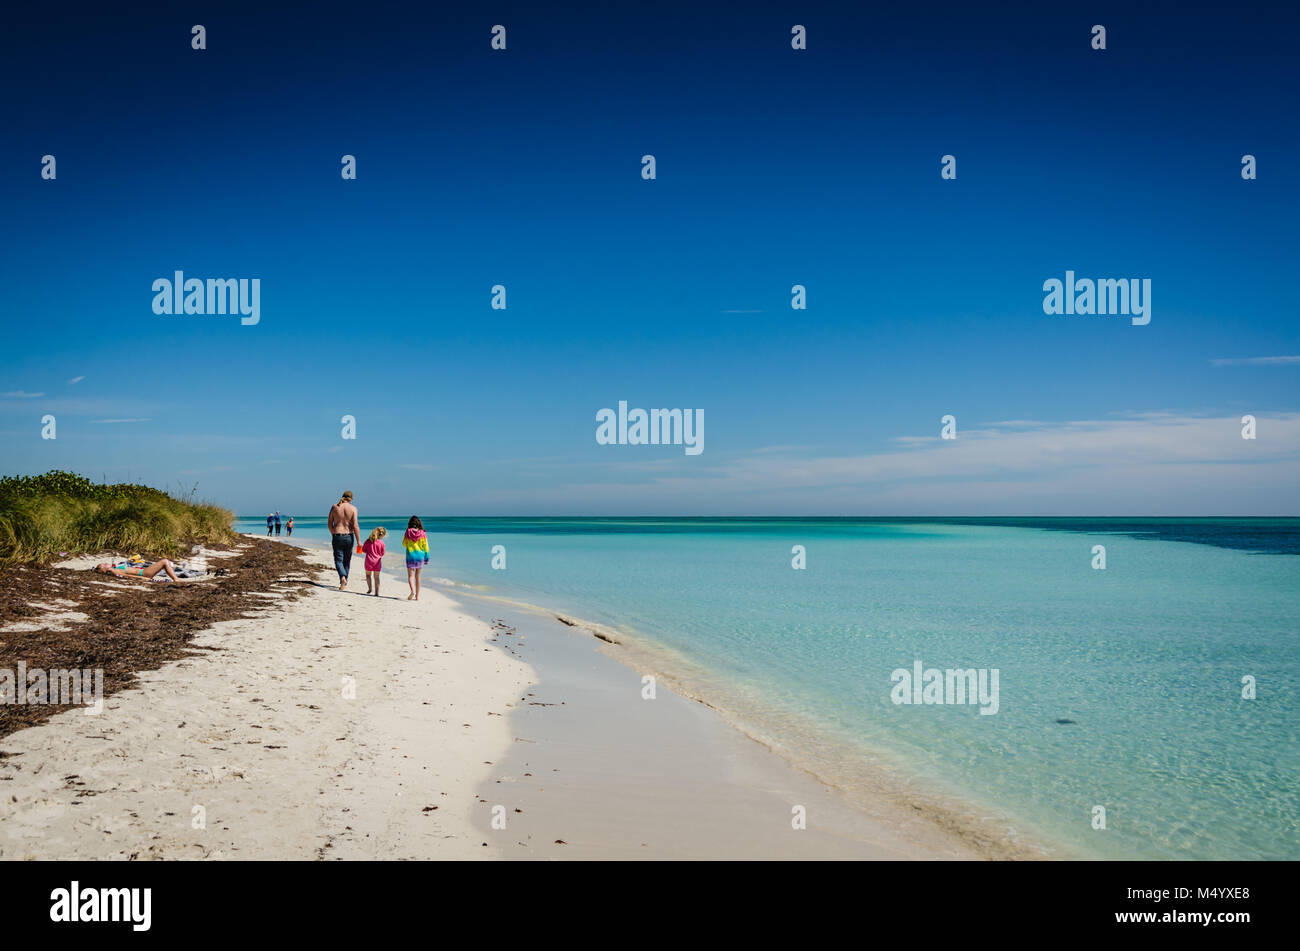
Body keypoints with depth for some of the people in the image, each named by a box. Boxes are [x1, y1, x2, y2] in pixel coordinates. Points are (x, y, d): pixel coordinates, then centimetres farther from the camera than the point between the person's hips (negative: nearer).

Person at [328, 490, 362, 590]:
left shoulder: (334, 507, 0)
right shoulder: (353, 508, -5)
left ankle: (343, 577, -24)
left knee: (338, 560, 2)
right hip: (349, 537, 0)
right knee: (347, 561, 15)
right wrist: (358, 541, -9)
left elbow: (330, 524, 4)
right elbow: (355, 525, -12)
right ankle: (344, 583, 21)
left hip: (337, 536, 0)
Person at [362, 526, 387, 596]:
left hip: (369, 561, 1)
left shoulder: (368, 541, -4)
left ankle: (369, 589, 11)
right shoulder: (381, 543, -9)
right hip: (377, 561, -1)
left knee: (368, 575, 21)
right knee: (376, 577, 8)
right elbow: (382, 553, 0)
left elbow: (363, 549, 5)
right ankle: (376, 592, 4)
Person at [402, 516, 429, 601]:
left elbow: (404, 544, 5)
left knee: (410, 576, -1)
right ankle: (417, 596, 17)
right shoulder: (422, 533, -4)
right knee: (417, 576, 13)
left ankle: (413, 591, -28)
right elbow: (425, 546, -1)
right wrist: (426, 557, 7)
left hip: (410, 555, -2)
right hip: (420, 555, 2)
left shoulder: (408, 532, -7)